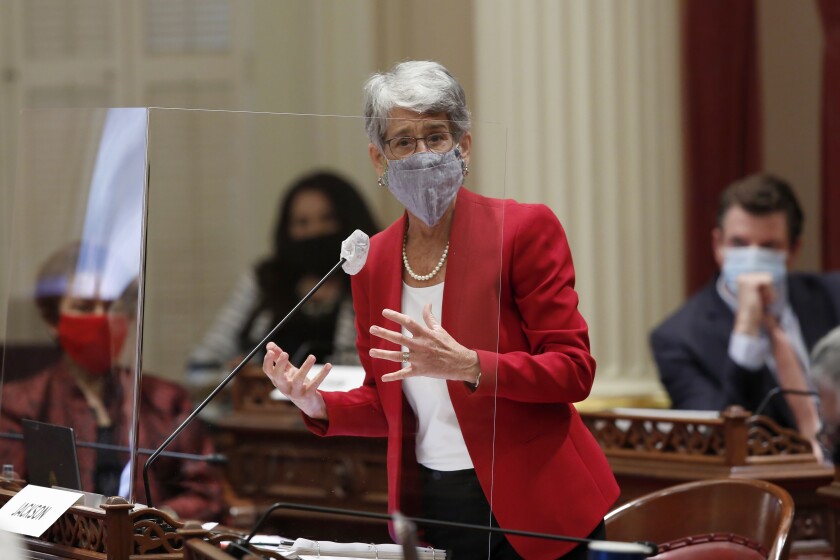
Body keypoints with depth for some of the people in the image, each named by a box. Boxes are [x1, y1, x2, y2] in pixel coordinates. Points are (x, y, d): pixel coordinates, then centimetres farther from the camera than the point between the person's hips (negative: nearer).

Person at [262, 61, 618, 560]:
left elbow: (574, 370, -13)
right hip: (428, 508, 4)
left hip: (531, 506, -4)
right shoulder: (373, 260, 6)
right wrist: (318, 406, -7)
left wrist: (467, 366, -27)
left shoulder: (525, 229, -9)